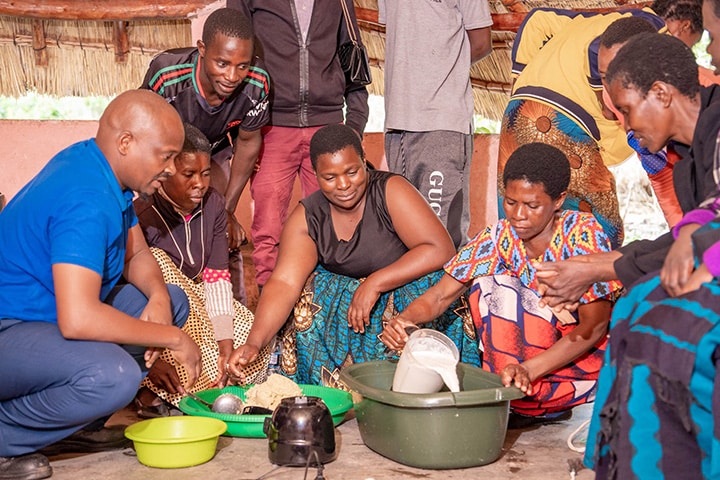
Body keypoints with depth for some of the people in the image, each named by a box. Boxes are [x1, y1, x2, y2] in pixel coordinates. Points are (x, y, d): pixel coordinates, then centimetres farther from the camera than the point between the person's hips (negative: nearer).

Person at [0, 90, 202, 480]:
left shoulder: (101, 169, 4)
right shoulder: (88, 201, -27)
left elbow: (136, 254, 16)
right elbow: (77, 320, -36)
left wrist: (158, 297, -7)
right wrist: (172, 338, -24)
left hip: (48, 310, 11)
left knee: (170, 302, 9)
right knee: (112, 375, -36)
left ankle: (73, 426, 11)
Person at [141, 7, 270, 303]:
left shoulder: (257, 84, -32)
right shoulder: (166, 77, -41)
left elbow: (248, 141, -12)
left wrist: (228, 210, -8)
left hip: (214, 149, 2)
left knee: (226, 238, -4)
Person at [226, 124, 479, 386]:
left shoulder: (391, 191, -17)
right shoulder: (307, 218, -8)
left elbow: (441, 251, -24)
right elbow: (284, 283, -19)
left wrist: (375, 283, -29)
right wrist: (254, 343, -35)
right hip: (342, 302, 3)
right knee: (310, 299, -22)